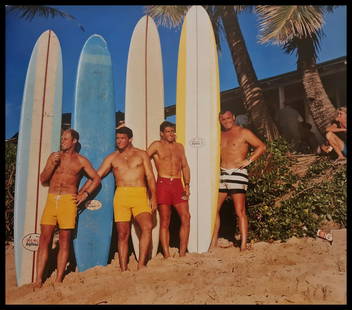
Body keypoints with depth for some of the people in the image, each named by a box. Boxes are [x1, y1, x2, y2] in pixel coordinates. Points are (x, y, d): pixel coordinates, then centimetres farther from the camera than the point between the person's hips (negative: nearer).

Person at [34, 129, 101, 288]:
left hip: (68, 200, -2)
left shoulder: (81, 160, 8)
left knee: (64, 241, -1)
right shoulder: (54, 156, 14)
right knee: (44, 238, -2)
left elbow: (96, 179, 11)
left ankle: (58, 280, 5)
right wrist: (53, 164, -4)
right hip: (51, 199, 2)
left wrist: (85, 194, -1)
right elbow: (43, 180, 11)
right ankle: (38, 279, 4)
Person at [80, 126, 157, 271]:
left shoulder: (141, 154, 13)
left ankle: (141, 265, -15)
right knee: (122, 234, 0)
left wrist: (153, 197, -2)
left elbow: (150, 177, 9)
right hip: (121, 195, 1)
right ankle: (123, 270, 7)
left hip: (140, 195, -1)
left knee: (147, 226, -22)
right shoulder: (112, 158, 16)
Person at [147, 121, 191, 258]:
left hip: (178, 184, 4)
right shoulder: (157, 145, 5)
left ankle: (182, 254, 2)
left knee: (186, 217, -6)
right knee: (165, 221, -2)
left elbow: (185, 166, 19)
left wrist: (187, 184, 9)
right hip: (163, 184, -4)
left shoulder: (179, 146, 19)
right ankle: (167, 255, 3)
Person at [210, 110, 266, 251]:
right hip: (221, 174, 6)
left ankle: (243, 245, 2)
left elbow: (262, 146, -2)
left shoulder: (243, 132, 2)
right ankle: (213, 244, 13)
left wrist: (249, 160, -10)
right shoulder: (220, 135, 17)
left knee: (240, 211, -5)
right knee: (215, 209, 4)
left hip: (237, 173, -5)